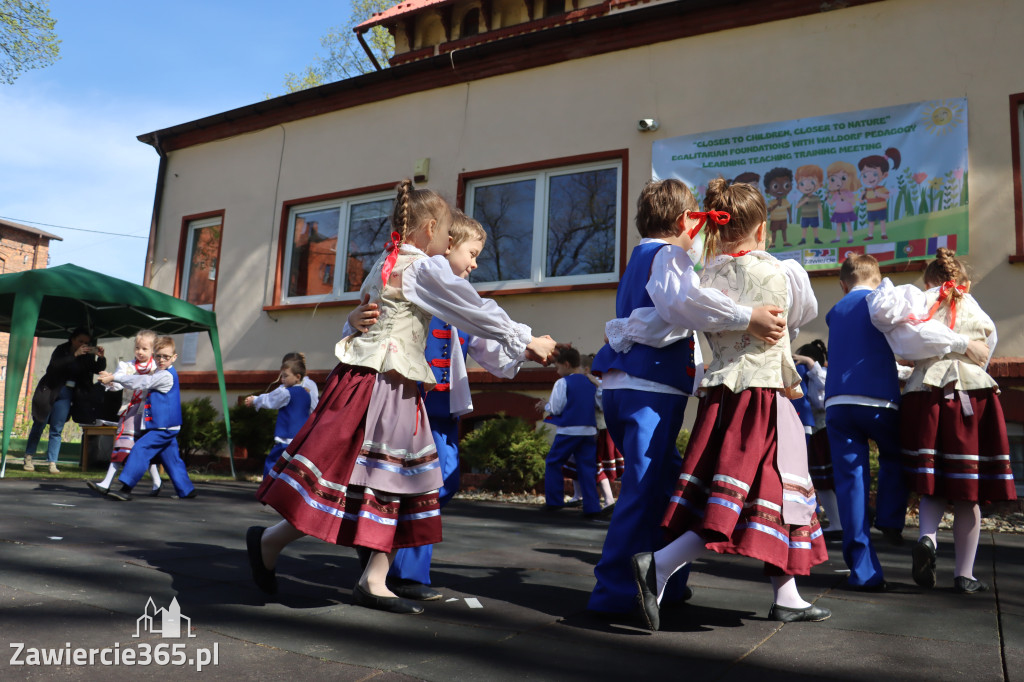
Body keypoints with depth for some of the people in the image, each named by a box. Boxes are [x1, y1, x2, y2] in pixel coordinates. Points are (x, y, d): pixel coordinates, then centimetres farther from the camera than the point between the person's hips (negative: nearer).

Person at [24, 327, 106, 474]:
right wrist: (75, 355, -33)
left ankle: (52, 463, 1)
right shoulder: (61, 350, -6)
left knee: (57, 430, 1)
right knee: (39, 425, 4)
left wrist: (101, 357, -25)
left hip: (66, 395, 2)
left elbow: (98, 369, -7)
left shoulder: (86, 356, 2)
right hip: (49, 391, -2)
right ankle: (29, 458, 18)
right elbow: (55, 365, -24)